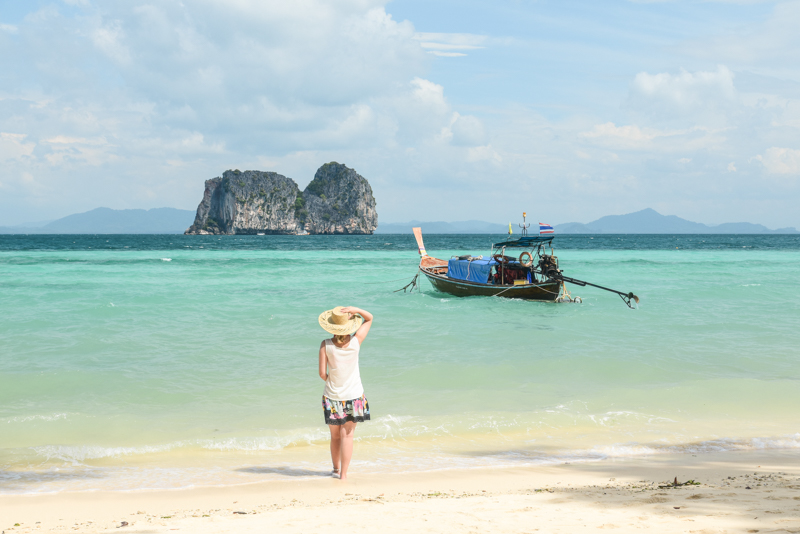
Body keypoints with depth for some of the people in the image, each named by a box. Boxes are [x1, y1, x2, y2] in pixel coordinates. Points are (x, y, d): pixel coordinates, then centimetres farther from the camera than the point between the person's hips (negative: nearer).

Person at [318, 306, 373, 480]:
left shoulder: (326, 345, -13)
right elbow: (369, 318, 4)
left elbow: (322, 373, -12)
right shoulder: (356, 341, -10)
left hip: (332, 397, 0)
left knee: (335, 436, 16)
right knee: (347, 435, 4)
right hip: (354, 395, 0)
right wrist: (354, 309, -14)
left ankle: (336, 469, 31)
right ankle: (343, 474, 1)